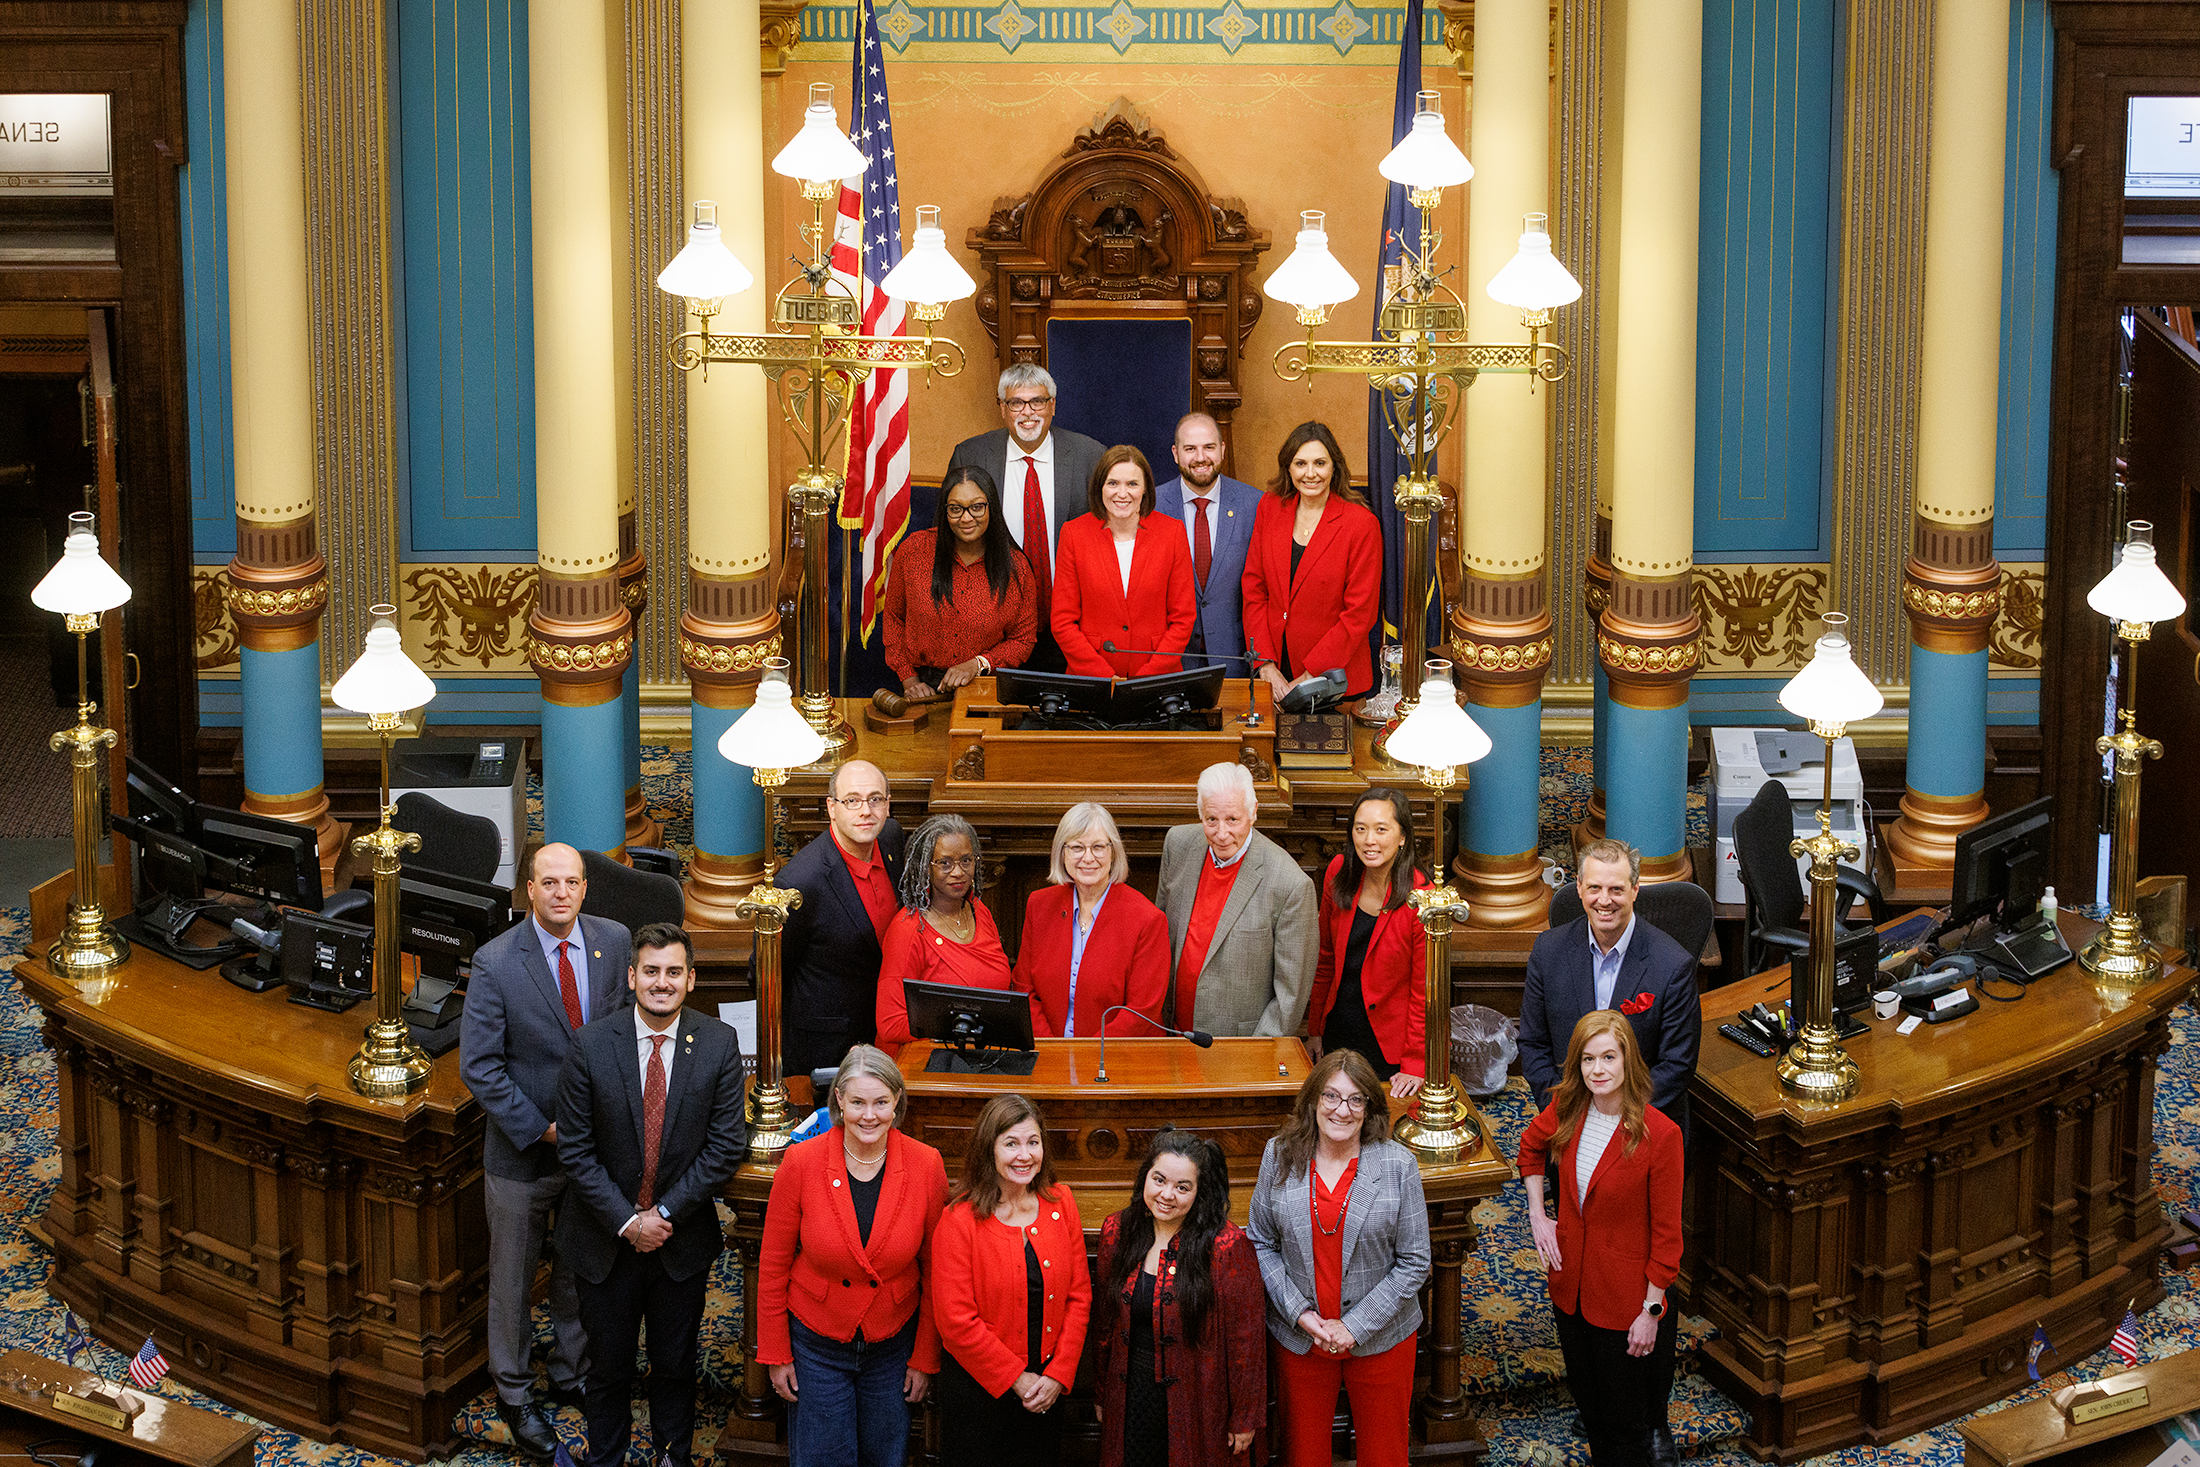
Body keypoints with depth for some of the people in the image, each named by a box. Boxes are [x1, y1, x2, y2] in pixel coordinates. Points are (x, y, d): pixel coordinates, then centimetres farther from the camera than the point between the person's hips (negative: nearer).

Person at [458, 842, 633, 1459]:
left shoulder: (614, 941, -5)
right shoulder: (496, 963, -17)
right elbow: (479, 1066, -15)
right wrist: (540, 1129, -17)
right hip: (522, 1153, -3)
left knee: (581, 1270, 19)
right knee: (514, 1281, 12)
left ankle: (571, 1375, 39)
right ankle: (515, 1394, 29)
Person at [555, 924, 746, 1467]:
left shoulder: (719, 1045, -9)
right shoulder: (591, 1045, -12)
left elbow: (725, 1145, -7)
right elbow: (575, 1149, -9)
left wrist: (667, 1213, -13)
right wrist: (626, 1221, -14)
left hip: (683, 1234, 1)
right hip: (607, 1237, -1)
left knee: (675, 1363, 16)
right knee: (608, 1365, 13)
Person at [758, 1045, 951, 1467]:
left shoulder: (926, 1166, -13)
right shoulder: (802, 1163, -16)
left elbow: (935, 1271, -3)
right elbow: (774, 1266, -5)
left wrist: (926, 1358, 0)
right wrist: (776, 1354, -2)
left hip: (892, 1347, 1)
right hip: (817, 1345, -1)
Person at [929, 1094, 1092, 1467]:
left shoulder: (1060, 1204, 0)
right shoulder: (960, 1220, -14)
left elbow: (1079, 1295, 3)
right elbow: (956, 1320, -15)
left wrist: (1058, 1375, -6)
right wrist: (1016, 1380, -14)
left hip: (1047, 1387, 4)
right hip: (977, 1387, -4)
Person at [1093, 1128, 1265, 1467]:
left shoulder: (1226, 1246, -16)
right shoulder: (1117, 1231, -1)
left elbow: (1246, 1338, -11)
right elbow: (1104, 1321, 10)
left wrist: (1245, 1417, -8)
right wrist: (1101, 1394, 14)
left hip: (1199, 1409, -4)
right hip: (1129, 1398, 4)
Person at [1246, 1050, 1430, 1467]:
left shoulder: (1398, 1165, -12)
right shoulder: (1279, 1157, -6)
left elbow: (1414, 1263, -10)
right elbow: (1260, 1243, 0)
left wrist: (1355, 1327, -15)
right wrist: (1299, 1313, -13)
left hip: (1380, 1337, -1)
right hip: (1297, 1337, 1)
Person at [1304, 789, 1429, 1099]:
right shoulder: (1339, 873, -6)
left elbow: (1423, 991, -13)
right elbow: (1326, 958, 6)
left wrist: (1415, 1065, -12)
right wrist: (1314, 1029, 9)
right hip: (1337, 1033, 5)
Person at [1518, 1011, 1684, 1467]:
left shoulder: (1659, 1134, -23)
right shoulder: (1567, 1110, -8)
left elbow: (1666, 1234, -16)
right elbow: (1532, 1146, 17)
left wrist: (1651, 1309, -13)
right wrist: (1537, 1215, 7)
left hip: (1625, 1300, -5)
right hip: (1573, 1286, 5)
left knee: (1624, 1417, 10)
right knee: (1588, 1402, 22)